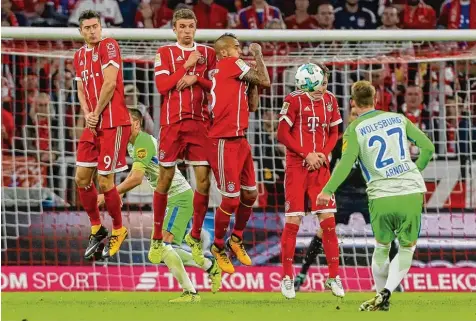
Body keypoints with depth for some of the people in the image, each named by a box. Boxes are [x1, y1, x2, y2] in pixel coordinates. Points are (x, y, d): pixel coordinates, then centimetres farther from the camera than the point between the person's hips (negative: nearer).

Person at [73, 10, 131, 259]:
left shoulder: (108, 46, -10)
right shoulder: (79, 56, 14)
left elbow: (110, 83, -16)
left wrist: (97, 113, -8)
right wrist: (87, 114, -1)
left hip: (113, 123, -8)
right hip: (93, 125, 8)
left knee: (105, 182, -5)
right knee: (82, 178, 6)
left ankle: (118, 230, 14)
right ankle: (96, 229, 21)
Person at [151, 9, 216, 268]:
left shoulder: (207, 53, 12)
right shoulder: (165, 53, 6)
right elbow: (162, 86, -6)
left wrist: (196, 79, -10)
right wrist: (187, 66, -9)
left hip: (200, 123, 2)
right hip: (172, 122, -2)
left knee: (204, 180, -4)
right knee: (165, 179, 0)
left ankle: (195, 237, 10)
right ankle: (157, 239, 10)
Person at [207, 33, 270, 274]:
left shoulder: (235, 73, 16)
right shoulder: (231, 64, -11)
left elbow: (252, 106, 19)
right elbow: (265, 82, -8)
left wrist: (252, 77, 16)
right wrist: (257, 55, 3)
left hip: (240, 141, 9)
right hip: (224, 143, -9)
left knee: (250, 194, 13)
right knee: (231, 200, -4)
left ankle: (237, 239, 31)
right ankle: (218, 247, 12)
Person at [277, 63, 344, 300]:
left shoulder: (330, 100, 7)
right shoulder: (294, 100, -8)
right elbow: (282, 134, -8)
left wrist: (324, 154, -4)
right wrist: (307, 154, -13)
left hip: (320, 167, 4)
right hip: (296, 167, -4)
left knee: (328, 221, 0)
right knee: (293, 221, -4)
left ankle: (333, 276, 8)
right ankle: (287, 277, 6)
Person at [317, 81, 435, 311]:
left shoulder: (355, 130, -1)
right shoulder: (398, 119, 9)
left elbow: (346, 163, -14)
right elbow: (428, 146, 11)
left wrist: (327, 191, -7)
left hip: (381, 197, -2)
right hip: (412, 192, 2)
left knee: (382, 248, 20)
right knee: (407, 249, 11)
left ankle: (381, 297, 22)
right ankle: (386, 292, -9)